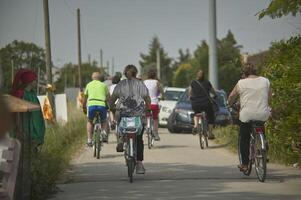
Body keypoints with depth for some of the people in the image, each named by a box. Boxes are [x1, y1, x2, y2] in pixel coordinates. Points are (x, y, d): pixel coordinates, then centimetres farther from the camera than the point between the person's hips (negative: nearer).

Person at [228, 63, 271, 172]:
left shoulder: (241, 83, -1)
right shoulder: (265, 81, 5)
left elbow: (231, 97, 8)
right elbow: (269, 97, 13)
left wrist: (230, 104, 28)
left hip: (247, 115, -2)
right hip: (263, 115, 2)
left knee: (244, 139, 10)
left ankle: (244, 164, 8)